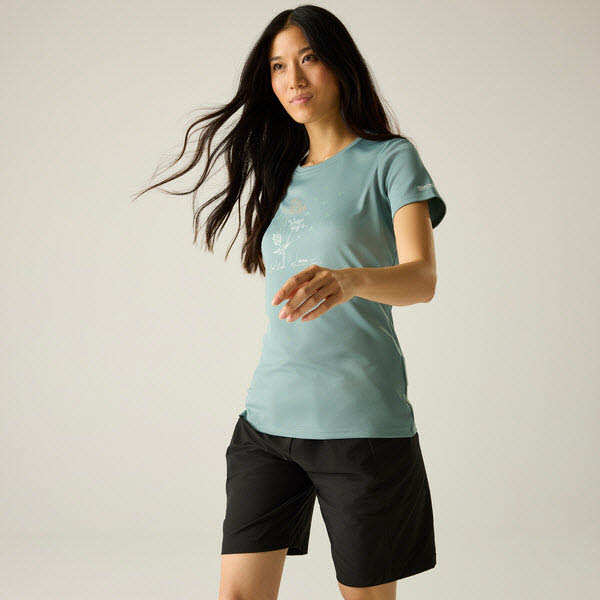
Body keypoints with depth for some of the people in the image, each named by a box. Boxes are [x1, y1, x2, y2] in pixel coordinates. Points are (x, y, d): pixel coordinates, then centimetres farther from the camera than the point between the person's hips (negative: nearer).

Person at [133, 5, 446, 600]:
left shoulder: (390, 160, 1)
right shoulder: (283, 175, 18)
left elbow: (422, 278, -14)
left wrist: (349, 280, -35)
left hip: (360, 420, -5)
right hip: (269, 417, 5)